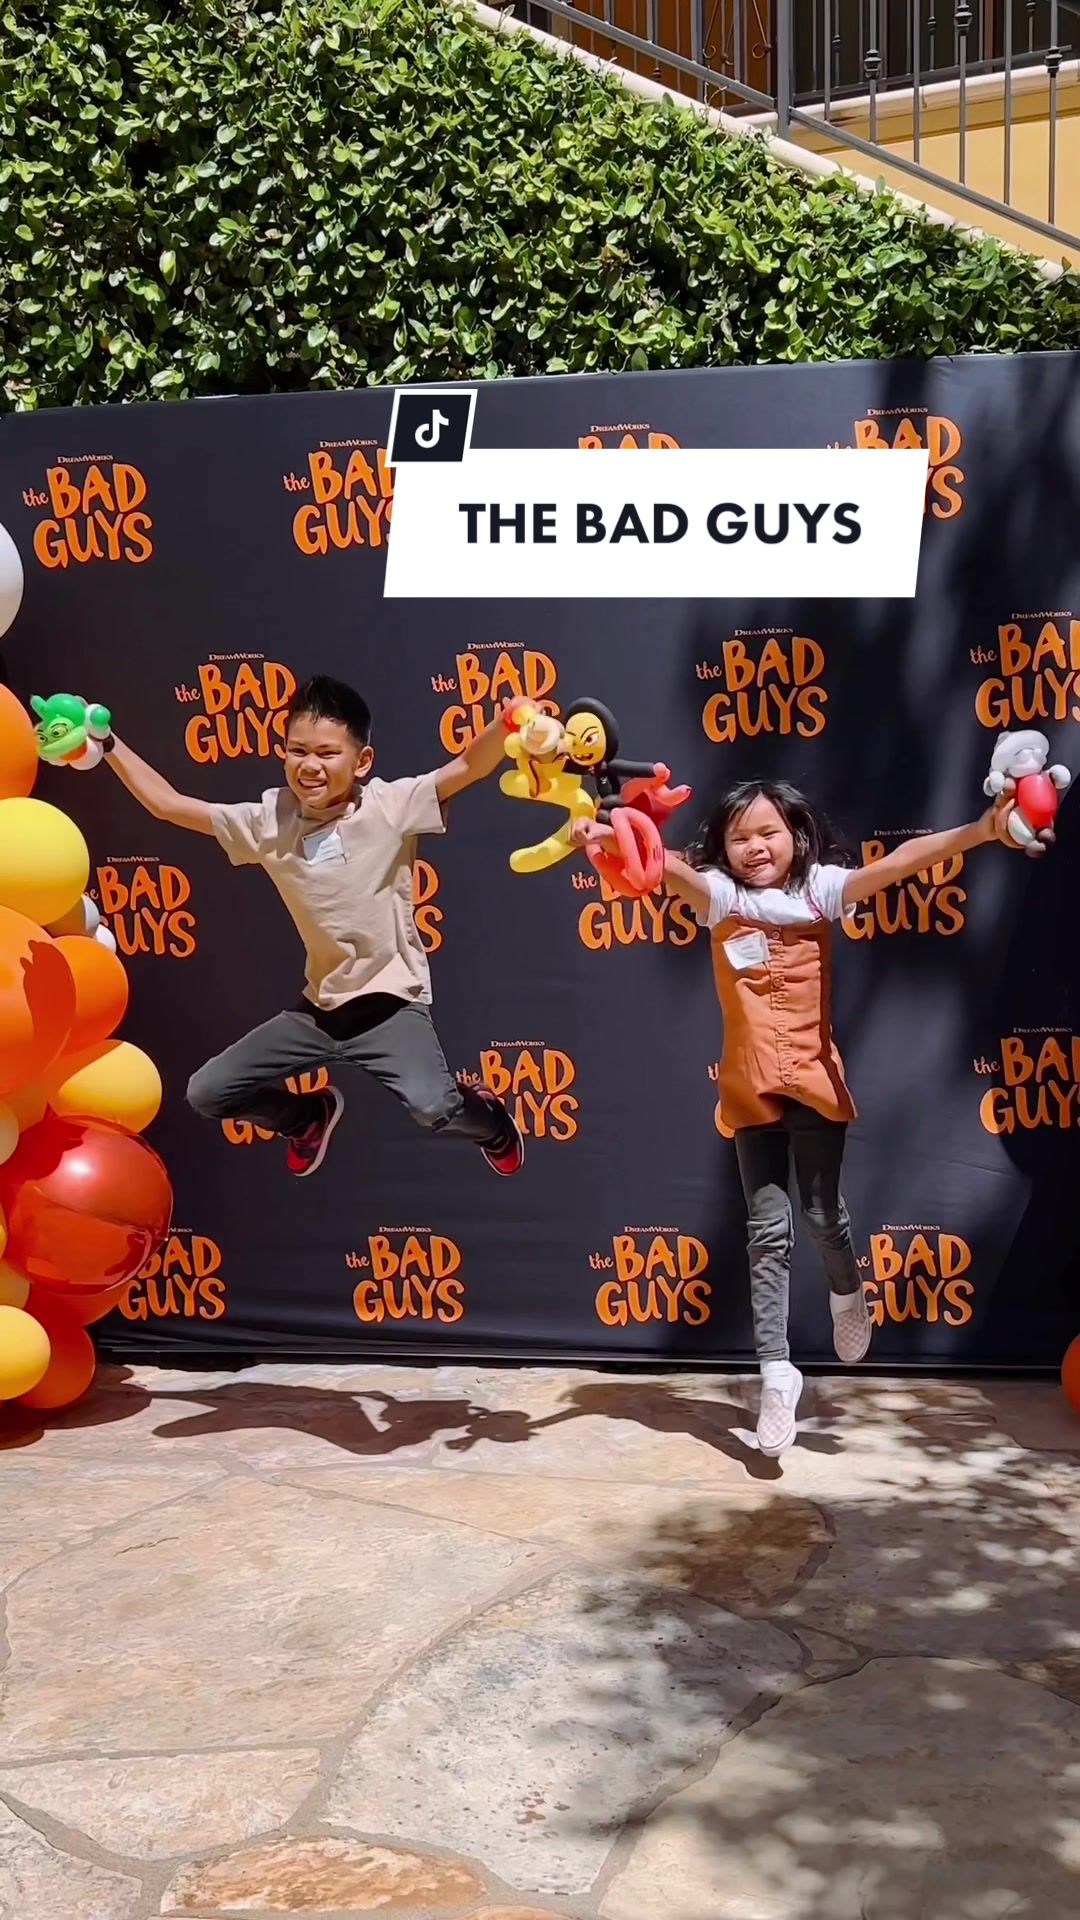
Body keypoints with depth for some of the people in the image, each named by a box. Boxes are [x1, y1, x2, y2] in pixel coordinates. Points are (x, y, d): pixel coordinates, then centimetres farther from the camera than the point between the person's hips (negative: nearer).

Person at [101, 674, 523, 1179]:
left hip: (390, 1001, -5)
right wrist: (107, 744, -1)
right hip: (319, 1008, 5)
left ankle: (488, 1118, 11)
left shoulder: (390, 806, -10)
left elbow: (468, 766, -22)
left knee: (433, 1107, -29)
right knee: (207, 1093, 3)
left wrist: (511, 716, -39)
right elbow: (168, 804, 4)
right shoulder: (269, 821, 0)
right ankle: (309, 1115, 34)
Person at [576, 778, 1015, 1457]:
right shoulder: (719, 896, -3)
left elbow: (900, 862, -15)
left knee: (823, 1213, 9)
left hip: (815, 1079, 0)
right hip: (751, 1088, 0)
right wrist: (614, 839, -43)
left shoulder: (820, 888, -3)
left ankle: (847, 1293, 42)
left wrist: (979, 831, -29)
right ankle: (777, 1373, 10)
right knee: (770, 1230, 3)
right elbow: (668, 866, -22)